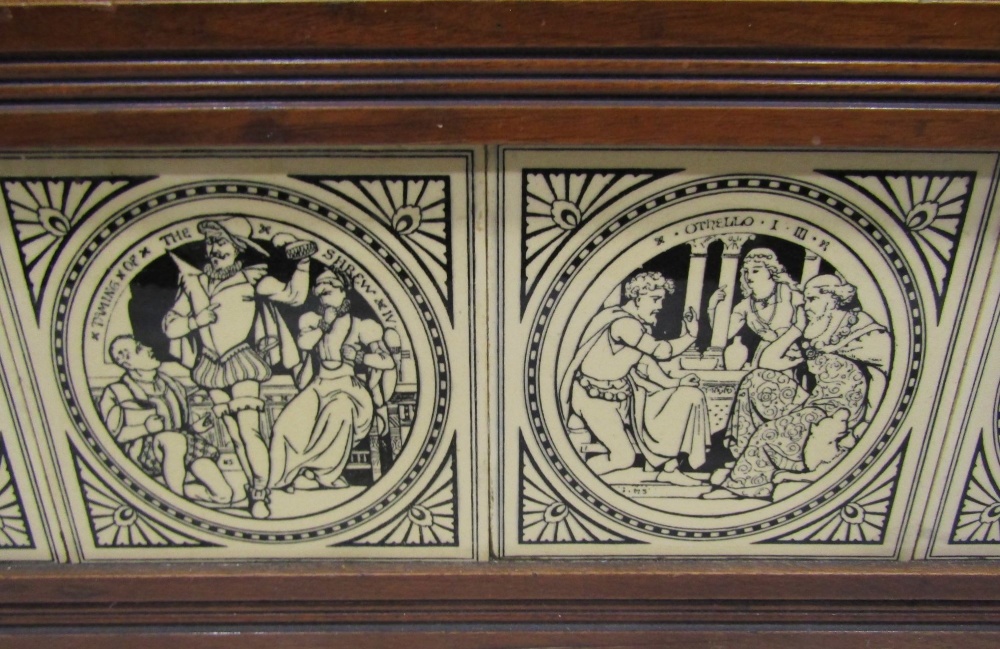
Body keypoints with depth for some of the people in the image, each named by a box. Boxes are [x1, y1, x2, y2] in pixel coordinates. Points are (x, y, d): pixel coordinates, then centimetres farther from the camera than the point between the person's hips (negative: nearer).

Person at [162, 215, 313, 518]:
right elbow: (169, 324, 7)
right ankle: (254, 490, 19)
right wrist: (196, 319, -10)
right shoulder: (194, 282, 8)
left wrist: (303, 263, -16)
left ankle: (260, 494, -3)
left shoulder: (251, 278, 0)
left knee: (249, 430, -13)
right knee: (235, 435, 9)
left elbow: (293, 295, -5)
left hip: (242, 364, -4)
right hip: (211, 368, 4)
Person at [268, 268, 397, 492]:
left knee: (337, 413, -37)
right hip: (318, 388, 4)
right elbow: (304, 343, -8)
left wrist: (358, 357, -7)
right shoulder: (314, 321, 13)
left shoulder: (360, 327, 1)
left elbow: (387, 362, -3)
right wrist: (325, 323, -5)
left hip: (347, 389, -4)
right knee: (286, 426, -21)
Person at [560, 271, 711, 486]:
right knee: (623, 458, -15)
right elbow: (661, 351, -24)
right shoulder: (623, 323, -26)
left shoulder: (640, 324, 5)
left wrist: (672, 384, 2)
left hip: (621, 390, 10)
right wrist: (690, 336, -10)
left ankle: (669, 469, 13)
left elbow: (645, 361, 10)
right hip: (595, 396, -10)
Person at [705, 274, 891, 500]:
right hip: (812, 402, 7)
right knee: (756, 381, -7)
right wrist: (799, 326, 7)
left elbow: (879, 381, -13)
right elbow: (768, 362, 11)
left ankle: (742, 483, -4)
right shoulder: (815, 335, 15)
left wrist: (863, 427, -23)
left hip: (842, 412, -7)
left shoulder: (867, 331, -5)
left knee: (768, 431, -24)